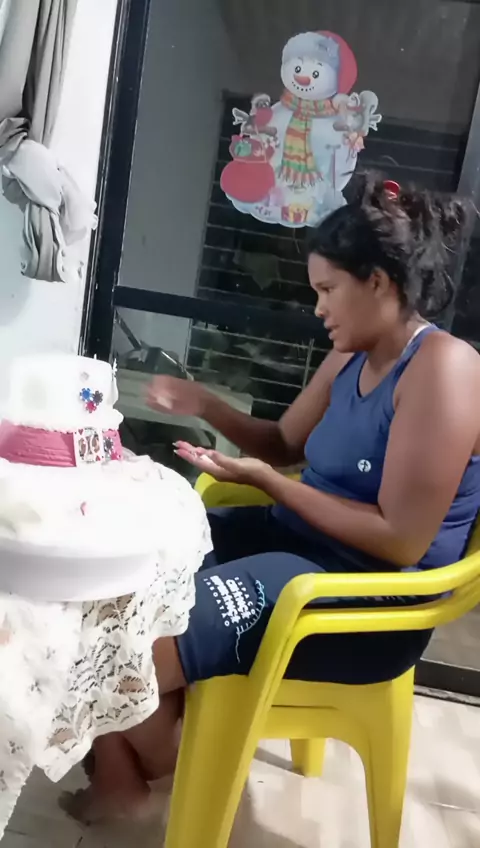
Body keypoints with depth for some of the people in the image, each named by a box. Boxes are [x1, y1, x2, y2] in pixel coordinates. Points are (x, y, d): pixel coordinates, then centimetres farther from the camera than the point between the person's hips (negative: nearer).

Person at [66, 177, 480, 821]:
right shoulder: (351, 359, 8)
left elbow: (401, 540, -23)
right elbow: (285, 444, 20)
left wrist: (262, 480, -20)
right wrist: (206, 406, 3)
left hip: (373, 598, -9)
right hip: (298, 541, 9)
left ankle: (164, 761, 15)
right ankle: (118, 772, 13)